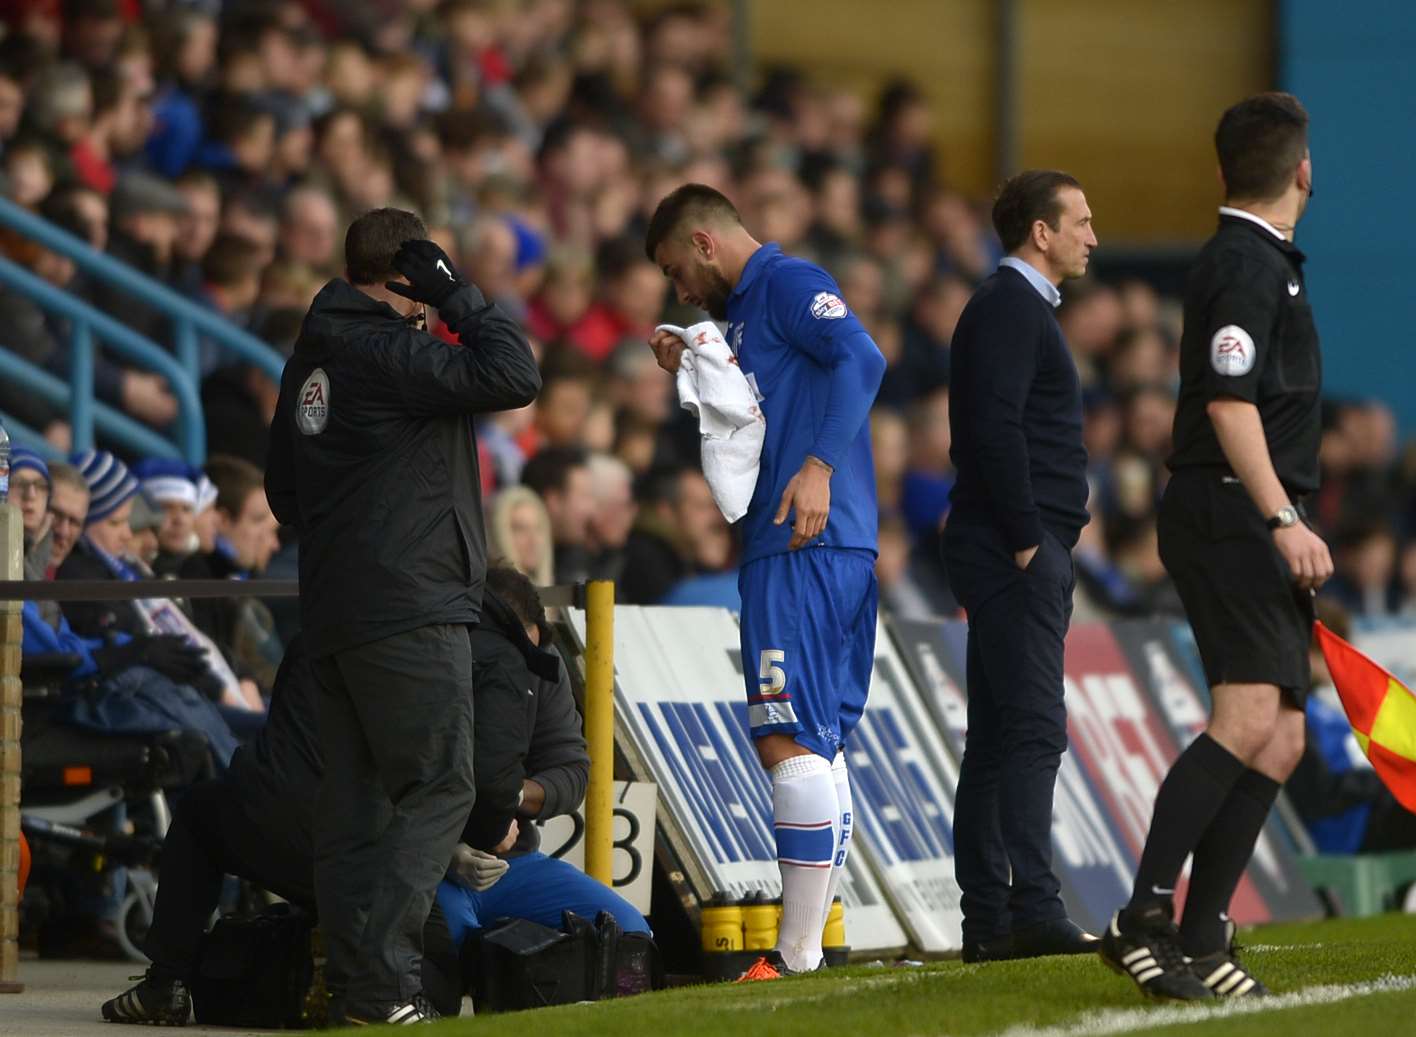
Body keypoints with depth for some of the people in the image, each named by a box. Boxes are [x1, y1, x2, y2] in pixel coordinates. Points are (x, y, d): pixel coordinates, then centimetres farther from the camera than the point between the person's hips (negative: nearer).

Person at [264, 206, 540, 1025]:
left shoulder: (315, 354, 15)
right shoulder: (387, 352, -13)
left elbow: (284, 488, 23)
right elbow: (512, 376, -20)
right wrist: (458, 294, -9)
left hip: (333, 611, 9)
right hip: (410, 610, -9)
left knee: (357, 797, 8)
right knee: (440, 789, -8)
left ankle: (356, 983, 6)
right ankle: (378, 980, -16)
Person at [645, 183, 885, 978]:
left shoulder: (788, 283, -6)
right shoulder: (748, 310, 24)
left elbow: (861, 358, -22)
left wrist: (820, 467, -28)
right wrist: (698, 375, 16)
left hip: (804, 549, -11)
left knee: (790, 741, -13)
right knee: (818, 745, 11)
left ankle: (797, 956, -16)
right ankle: (811, 940, 15)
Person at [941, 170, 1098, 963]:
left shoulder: (1020, 309, 22)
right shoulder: (1009, 308, -10)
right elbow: (994, 429, -20)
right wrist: (1028, 539, -19)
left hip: (1023, 553, 11)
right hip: (1016, 550, -11)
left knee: (1000, 735, 8)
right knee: (1034, 729, -15)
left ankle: (988, 920, 8)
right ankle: (1033, 911, -20)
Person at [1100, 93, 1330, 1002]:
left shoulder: (1262, 261, 21)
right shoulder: (1246, 266, -11)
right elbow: (1229, 406, -19)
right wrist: (1284, 521, -24)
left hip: (1253, 526, 10)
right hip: (1231, 515, -10)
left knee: (1281, 738, 4)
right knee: (1250, 715, -21)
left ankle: (1201, 940, 1)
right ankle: (1145, 918, -26)